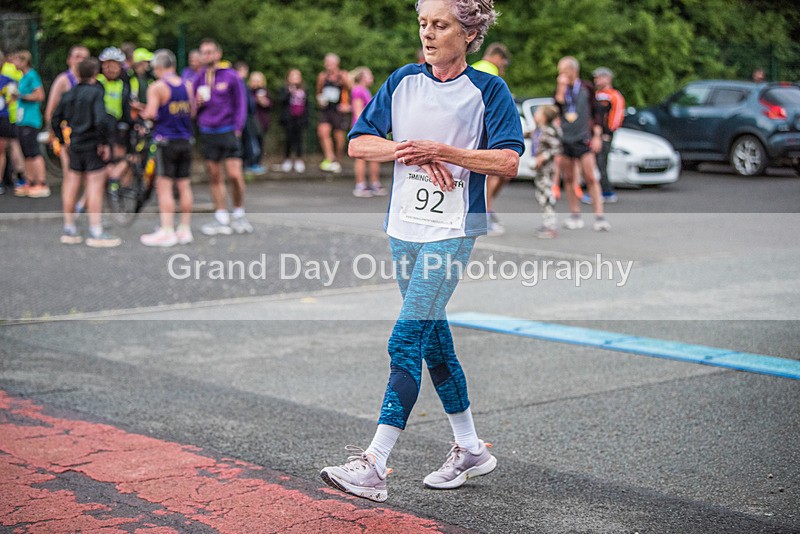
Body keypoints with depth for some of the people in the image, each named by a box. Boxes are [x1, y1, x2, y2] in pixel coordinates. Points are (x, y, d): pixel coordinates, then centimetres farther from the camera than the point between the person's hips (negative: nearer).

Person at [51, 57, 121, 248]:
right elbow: (101, 120, -24)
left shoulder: (69, 94, 9)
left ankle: (69, 230, 20)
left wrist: (63, 139, 20)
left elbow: (55, 120, 13)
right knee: (95, 187, -4)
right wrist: (105, 142, -15)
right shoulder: (96, 93, -11)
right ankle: (96, 233, -4)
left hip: (75, 146, 7)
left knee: (71, 187, 12)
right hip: (93, 146, -7)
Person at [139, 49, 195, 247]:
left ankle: (167, 232, -5)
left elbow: (151, 113, -17)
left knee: (164, 187, -2)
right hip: (185, 141, 6)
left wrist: (141, 114, 3)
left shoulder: (157, 87, -10)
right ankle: (185, 230, 13)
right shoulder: (187, 85, 8)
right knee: (184, 185, 10)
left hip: (166, 141, -6)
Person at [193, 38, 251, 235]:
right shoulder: (199, 78, 10)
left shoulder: (231, 76, -1)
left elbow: (240, 103, 2)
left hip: (227, 131, -4)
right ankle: (221, 219, 11)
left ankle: (239, 215, 6)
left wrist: (237, 128, -6)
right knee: (214, 177, 6)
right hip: (206, 133, 4)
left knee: (235, 175, -10)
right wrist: (197, 102, -5)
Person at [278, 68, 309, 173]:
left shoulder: (304, 91, 10)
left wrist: (306, 119, 8)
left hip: (300, 118, 2)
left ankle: (299, 160, 7)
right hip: (289, 119, -2)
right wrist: (289, 92, -26)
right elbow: (280, 100, -16)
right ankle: (287, 160, 12)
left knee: (299, 139, 1)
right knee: (289, 139, 0)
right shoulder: (285, 90, 1)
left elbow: (307, 106, 13)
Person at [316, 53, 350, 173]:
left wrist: (348, 105, -3)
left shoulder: (343, 76, -3)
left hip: (338, 110, -3)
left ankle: (338, 161, 21)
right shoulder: (322, 76, 8)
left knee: (339, 136, 3)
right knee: (322, 131, -20)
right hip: (325, 109, 3)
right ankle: (330, 158, -21)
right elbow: (319, 92, 21)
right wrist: (320, 99, 1)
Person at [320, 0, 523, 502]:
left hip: (452, 230, -6)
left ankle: (374, 465, -15)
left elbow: (508, 161, -11)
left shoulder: (488, 89, -4)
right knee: (434, 341, 13)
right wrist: (409, 151, -11)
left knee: (406, 341, -14)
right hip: (405, 228, 6)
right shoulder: (404, 81, 9)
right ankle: (471, 449, 27)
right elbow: (358, 143, 6)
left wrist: (442, 150, -18)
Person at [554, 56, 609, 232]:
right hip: (564, 139, 2)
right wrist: (562, 87, -12)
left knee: (591, 178, -9)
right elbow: (557, 107, -10)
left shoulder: (586, 88, 4)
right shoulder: (560, 89, 8)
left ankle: (599, 216, -10)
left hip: (583, 138, -2)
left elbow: (595, 112, 8)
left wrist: (597, 135, 2)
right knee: (568, 179, 4)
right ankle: (575, 215, 13)